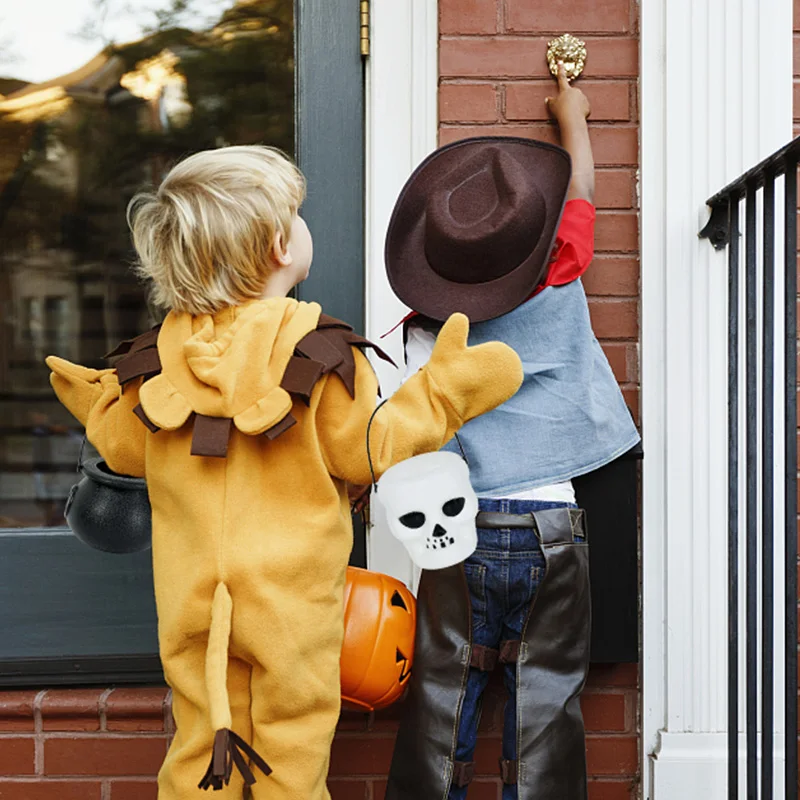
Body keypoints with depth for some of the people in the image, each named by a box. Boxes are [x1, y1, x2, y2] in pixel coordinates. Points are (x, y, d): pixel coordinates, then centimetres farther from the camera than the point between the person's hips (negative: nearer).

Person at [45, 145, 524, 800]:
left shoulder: (161, 353, 1)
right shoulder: (321, 351, -12)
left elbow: (125, 450, 8)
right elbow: (367, 450, -10)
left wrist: (95, 400, 29)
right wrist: (445, 386, -3)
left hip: (190, 599, 4)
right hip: (292, 600, -4)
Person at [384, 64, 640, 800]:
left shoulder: (425, 329, -4)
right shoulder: (559, 284, -3)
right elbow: (580, 188, 14)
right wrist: (572, 112, 30)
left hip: (460, 536, 0)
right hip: (550, 531, 0)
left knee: (442, 706, 10)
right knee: (544, 710, 6)